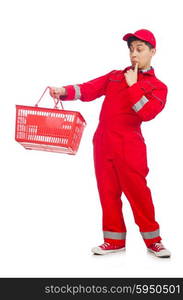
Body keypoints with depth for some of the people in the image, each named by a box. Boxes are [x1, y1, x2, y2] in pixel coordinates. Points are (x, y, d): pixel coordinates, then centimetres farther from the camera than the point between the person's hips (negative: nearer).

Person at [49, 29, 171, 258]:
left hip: (129, 146, -4)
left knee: (137, 191, -4)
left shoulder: (157, 87, 5)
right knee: (108, 192, 7)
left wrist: (132, 85, -9)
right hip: (102, 143, 5)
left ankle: (153, 241, 11)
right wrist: (65, 91, -11)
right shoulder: (115, 76, 17)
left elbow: (146, 113, -12)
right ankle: (114, 241, 19)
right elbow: (89, 89, 6)